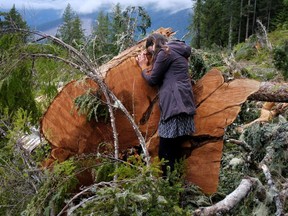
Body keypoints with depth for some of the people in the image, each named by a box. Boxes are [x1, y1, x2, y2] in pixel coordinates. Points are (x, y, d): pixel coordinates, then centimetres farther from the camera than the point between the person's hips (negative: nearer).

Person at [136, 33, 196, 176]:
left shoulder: (164, 53, -4)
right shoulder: (177, 52, 24)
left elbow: (152, 80, 0)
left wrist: (143, 67, 19)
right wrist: (151, 54, 26)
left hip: (174, 105, -10)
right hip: (183, 104, 10)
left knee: (165, 155, -6)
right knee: (173, 152, 10)